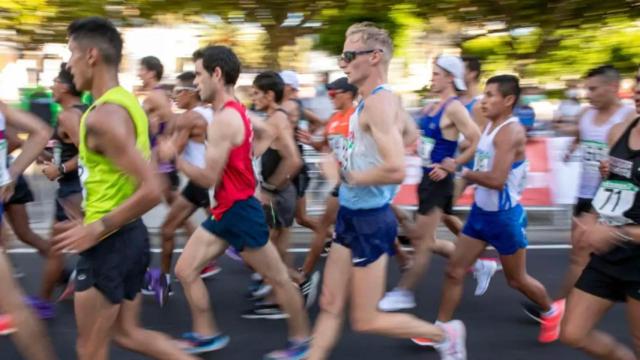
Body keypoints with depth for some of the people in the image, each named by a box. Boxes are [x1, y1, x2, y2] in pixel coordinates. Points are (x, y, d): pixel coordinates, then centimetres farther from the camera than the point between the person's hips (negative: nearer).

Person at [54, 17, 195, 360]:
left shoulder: (103, 115, -21)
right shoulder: (126, 102, 9)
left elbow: (151, 191, -28)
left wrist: (96, 230, -18)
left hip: (109, 243, -9)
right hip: (129, 235, 9)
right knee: (127, 332, 21)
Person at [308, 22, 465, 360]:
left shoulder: (379, 103, -21)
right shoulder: (372, 103, 9)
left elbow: (396, 170, -34)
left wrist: (344, 175, -20)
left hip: (370, 220, -10)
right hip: (352, 215, 10)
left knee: (366, 321, 4)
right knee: (330, 306, 15)